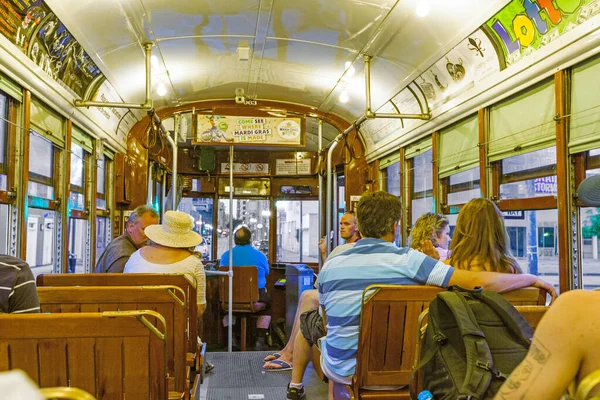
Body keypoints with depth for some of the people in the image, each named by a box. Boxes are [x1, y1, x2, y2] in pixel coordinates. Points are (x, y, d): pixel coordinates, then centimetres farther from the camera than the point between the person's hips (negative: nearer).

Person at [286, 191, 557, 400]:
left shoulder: (331, 265, -10)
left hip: (340, 369, 1)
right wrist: (534, 279, -5)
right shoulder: (408, 261, -19)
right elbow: (483, 282, -22)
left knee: (307, 323, 31)